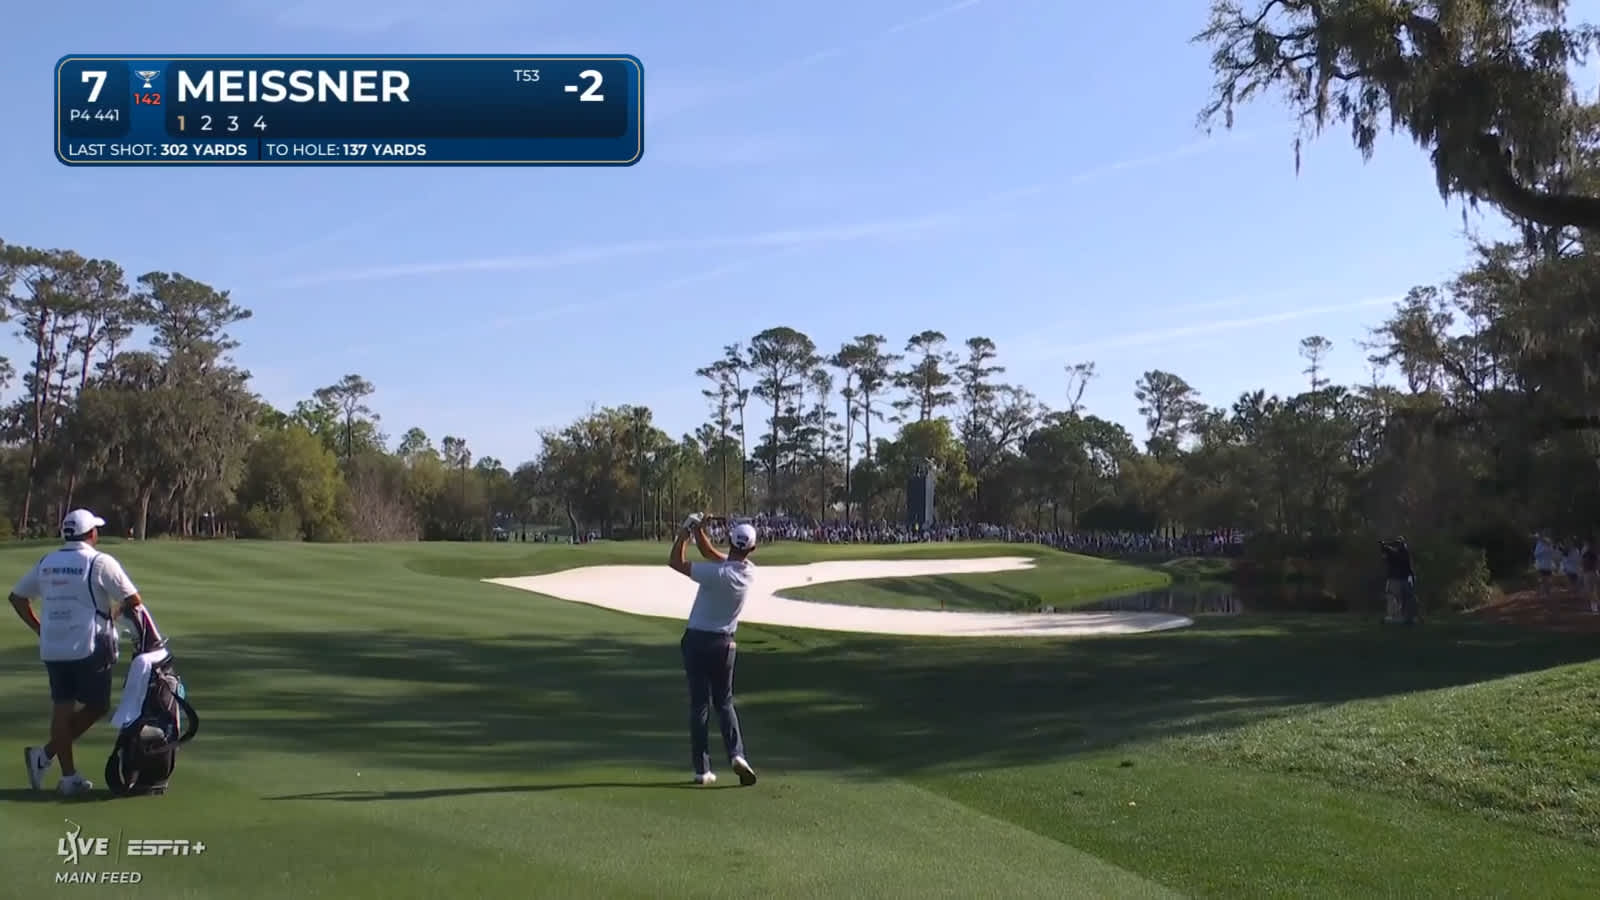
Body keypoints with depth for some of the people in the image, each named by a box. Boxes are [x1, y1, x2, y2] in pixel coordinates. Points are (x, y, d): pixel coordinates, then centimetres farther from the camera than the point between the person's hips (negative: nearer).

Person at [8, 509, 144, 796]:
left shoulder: (45, 563, 10)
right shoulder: (100, 562, -8)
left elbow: (17, 597, 18)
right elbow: (132, 600, -10)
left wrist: (39, 628, 17)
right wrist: (113, 613, 10)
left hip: (52, 649, 6)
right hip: (90, 648, -6)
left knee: (62, 708, 8)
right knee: (96, 706, 7)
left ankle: (68, 776, 8)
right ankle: (46, 754, -1)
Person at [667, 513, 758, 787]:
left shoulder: (718, 573, -23)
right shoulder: (749, 571, -5)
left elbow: (675, 562, -14)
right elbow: (714, 556, 10)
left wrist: (683, 534, -2)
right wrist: (698, 532, 5)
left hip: (697, 640, -4)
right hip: (724, 643, 4)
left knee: (699, 704, 4)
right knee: (724, 702, 15)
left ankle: (702, 769, 4)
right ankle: (736, 754, -7)